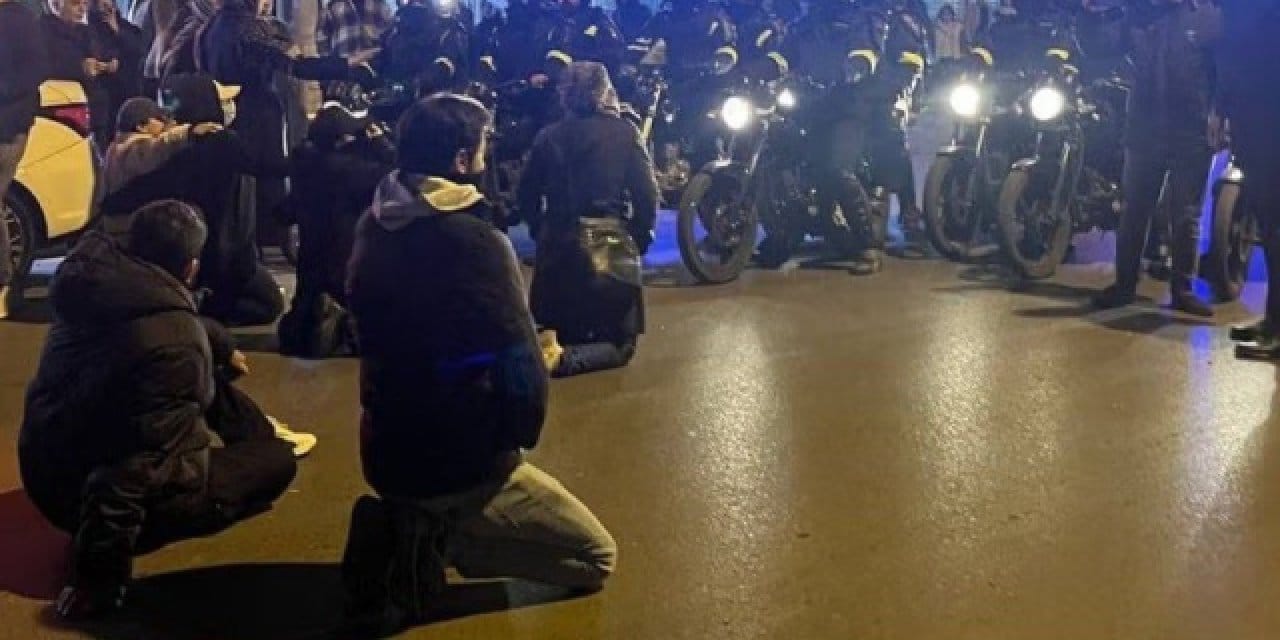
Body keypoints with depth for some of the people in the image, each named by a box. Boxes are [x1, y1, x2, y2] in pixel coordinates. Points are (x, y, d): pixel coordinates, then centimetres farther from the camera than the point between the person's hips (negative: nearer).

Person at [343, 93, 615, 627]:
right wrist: (521, 435, -2)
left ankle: (404, 526, 12)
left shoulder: (373, 226, 1)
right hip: (453, 460, -8)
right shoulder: (474, 241, -22)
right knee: (597, 557, 6)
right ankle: (438, 539, -6)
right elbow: (521, 373, -23)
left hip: (384, 450, 8)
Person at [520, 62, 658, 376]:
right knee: (619, 342, 7)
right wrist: (640, 237, 6)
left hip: (558, 245, 3)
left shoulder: (548, 136, 2)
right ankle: (563, 360, -21)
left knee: (561, 334, 20)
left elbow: (527, 195, 6)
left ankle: (550, 353, -14)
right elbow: (647, 193, -8)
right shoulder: (624, 132, -4)